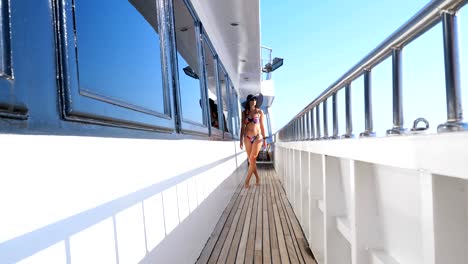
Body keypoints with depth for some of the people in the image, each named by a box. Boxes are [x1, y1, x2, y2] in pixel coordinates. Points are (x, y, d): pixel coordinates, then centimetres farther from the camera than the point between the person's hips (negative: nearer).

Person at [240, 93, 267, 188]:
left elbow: (262, 126, 8)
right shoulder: (244, 112, 6)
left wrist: (264, 138, 5)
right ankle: (257, 178, 18)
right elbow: (242, 126, 7)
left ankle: (247, 181, -5)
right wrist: (241, 140, 3)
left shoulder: (260, 112, 4)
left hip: (257, 137, -2)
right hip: (247, 138, 2)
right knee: (251, 160, 4)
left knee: (252, 159, -10)